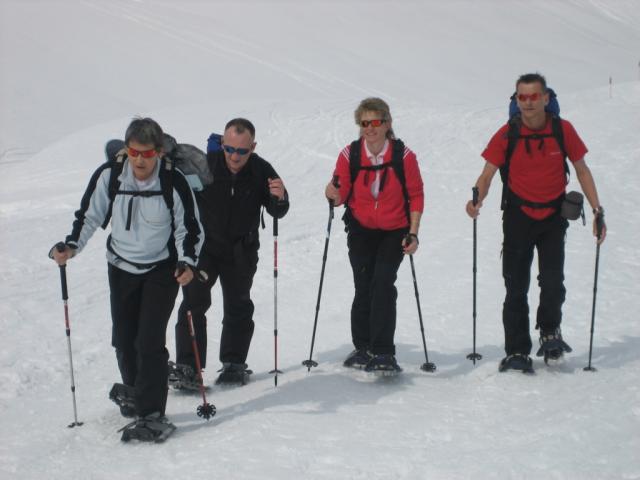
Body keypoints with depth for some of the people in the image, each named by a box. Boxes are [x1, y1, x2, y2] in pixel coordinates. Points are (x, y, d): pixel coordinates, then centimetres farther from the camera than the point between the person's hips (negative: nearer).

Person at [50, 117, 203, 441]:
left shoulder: (174, 183, -19)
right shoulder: (109, 175, -13)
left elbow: (190, 228, -7)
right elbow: (89, 215, 0)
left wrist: (187, 262, -22)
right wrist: (71, 246, -14)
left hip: (162, 269, -3)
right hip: (121, 267, 4)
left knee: (149, 341, -12)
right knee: (123, 340, 11)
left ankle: (152, 414, -6)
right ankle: (135, 393, 38)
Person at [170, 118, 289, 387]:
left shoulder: (261, 171, -13)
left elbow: (277, 213, -4)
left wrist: (279, 198, -25)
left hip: (241, 251, 2)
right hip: (203, 244, -2)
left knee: (238, 307, 10)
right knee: (194, 303, -7)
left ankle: (233, 364, 24)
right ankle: (186, 366, 0)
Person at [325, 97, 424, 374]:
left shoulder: (404, 156, -12)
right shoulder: (349, 155, -9)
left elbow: (416, 195, -3)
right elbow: (341, 196, -2)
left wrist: (413, 233, -8)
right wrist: (333, 195, -26)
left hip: (395, 232, -2)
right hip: (361, 231, 2)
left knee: (383, 283, -16)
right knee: (363, 288, 2)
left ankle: (383, 353, -11)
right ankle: (363, 348, 21)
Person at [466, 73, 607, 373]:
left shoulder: (563, 130, -6)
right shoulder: (507, 134, -8)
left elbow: (581, 170, 5)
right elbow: (487, 173, -7)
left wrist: (597, 209, 0)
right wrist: (477, 199, -28)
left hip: (553, 216, 0)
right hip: (518, 216, 0)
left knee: (553, 282, -11)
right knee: (515, 287, 1)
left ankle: (549, 331, 18)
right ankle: (517, 352, 11)